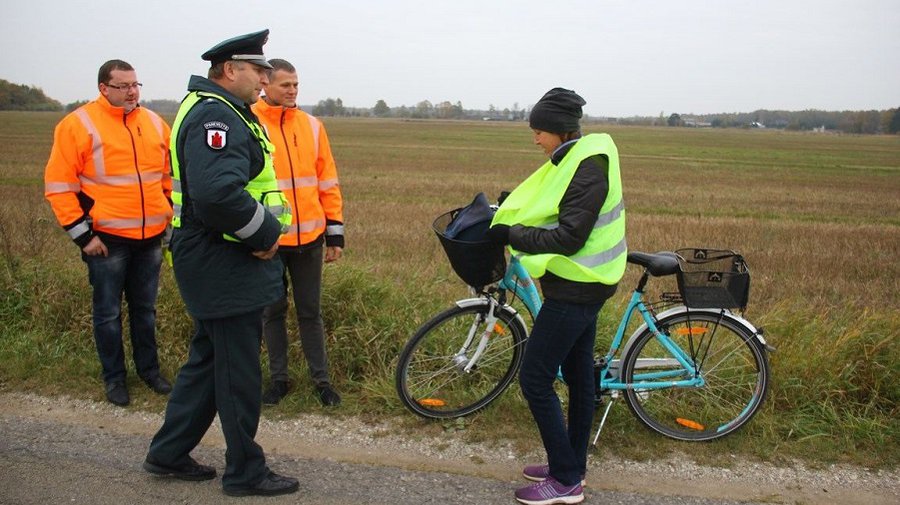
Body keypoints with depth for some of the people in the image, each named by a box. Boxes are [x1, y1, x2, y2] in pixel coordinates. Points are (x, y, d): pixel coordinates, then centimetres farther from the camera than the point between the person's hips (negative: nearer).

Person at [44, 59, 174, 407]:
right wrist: (81, 233, -11)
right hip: (106, 239, -4)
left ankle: (149, 369, 30)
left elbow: (171, 173, 18)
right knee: (108, 312, 8)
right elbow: (59, 184, -8)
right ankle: (114, 378, 22)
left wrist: (172, 213, 12)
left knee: (145, 309, 16)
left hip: (150, 238, 4)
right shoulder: (78, 125, -8)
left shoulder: (154, 124, 7)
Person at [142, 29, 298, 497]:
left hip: (219, 263, 11)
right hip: (224, 266, -11)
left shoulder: (222, 111, 16)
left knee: (207, 361, 20)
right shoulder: (215, 115, -19)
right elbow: (217, 193, -34)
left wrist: (263, 231, 6)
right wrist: (265, 233, -20)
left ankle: (168, 454, 33)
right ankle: (245, 472, 18)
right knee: (240, 373, 2)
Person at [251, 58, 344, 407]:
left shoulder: (312, 125, 6)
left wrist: (335, 231, 6)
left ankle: (321, 379, 21)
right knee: (272, 312, 11)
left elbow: (327, 181, 8)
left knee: (310, 312, 10)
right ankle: (279, 379, 25)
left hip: (309, 238, 2)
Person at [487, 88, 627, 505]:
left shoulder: (588, 169, -20)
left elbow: (569, 237, -25)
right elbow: (554, 213, 20)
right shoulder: (573, 159, 10)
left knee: (535, 379, -6)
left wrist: (512, 234, -20)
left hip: (575, 289, -10)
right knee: (578, 375, 17)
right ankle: (572, 465, 30)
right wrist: (512, 214, 8)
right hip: (583, 283, 10)